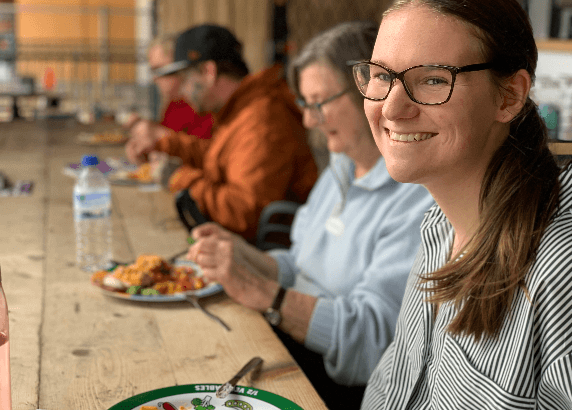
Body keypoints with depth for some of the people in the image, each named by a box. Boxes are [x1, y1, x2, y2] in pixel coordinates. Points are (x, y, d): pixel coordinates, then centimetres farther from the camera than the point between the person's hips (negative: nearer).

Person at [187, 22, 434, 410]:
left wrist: (261, 292, -29)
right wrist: (245, 256, -3)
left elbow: (372, 339, -25)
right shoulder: (340, 171, 11)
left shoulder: (423, 197, -20)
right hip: (290, 342, 8)